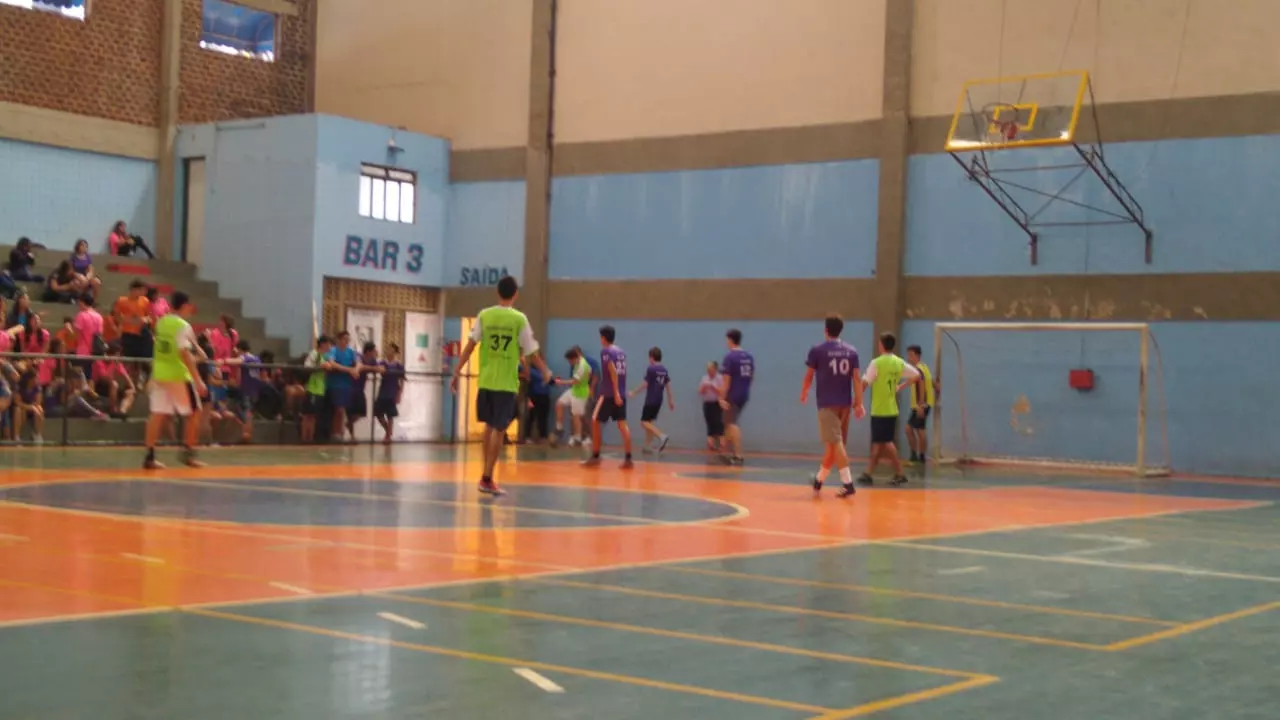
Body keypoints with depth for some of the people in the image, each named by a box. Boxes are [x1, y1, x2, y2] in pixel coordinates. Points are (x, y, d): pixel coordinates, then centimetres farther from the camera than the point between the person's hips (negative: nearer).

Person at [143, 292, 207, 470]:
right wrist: (197, 379, -23)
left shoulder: (161, 322, 10)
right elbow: (185, 353, -22)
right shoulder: (183, 325, -14)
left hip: (159, 373, 7)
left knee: (158, 414, 4)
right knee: (193, 413, 6)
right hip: (178, 375, -7)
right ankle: (188, 453, 4)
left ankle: (150, 455, -1)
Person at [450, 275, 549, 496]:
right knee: (499, 430, 1)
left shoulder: (484, 315, 1)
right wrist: (546, 372, 15)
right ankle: (487, 478, -2)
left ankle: (486, 475, 22)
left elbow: (470, 345, -2)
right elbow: (530, 352, -2)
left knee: (489, 425, 18)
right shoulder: (519, 319, -6)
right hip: (506, 382, -3)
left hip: (485, 380, 3)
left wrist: (457, 371, 4)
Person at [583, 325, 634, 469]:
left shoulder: (605, 351, -8)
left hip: (609, 394, -7)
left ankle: (595, 456, 6)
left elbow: (613, 371, -19)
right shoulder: (621, 352, 14)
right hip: (621, 394, 7)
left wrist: (615, 392, -24)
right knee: (622, 424, 3)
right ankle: (628, 458, -6)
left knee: (595, 422, 5)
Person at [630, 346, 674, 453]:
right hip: (658, 400, 8)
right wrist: (670, 400, 16)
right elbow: (668, 385, 11)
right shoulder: (664, 370, 9)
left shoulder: (650, 369, -12)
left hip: (650, 400, -8)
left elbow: (645, 384, -11)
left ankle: (662, 437, -26)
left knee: (644, 422, -7)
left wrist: (634, 393, 0)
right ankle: (646, 446, 15)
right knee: (650, 422, 15)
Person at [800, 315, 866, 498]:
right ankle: (819, 479, 29)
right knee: (833, 442, 15)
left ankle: (848, 483, -19)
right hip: (845, 403, 5)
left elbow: (809, 376, 5)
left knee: (835, 443, -9)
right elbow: (857, 378, -1)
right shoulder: (851, 351, 6)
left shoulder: (817, 350, -4)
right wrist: (859, 403, 0)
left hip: (827, 403, -5)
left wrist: (804, 394, 23)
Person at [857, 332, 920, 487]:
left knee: (886, 442, -2)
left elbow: (865, 383, -18)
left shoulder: (877, 363, -12)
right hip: (892, 409, 6)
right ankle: (868, 474, 13)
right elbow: (917, 376, 11)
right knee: (878, 443, 12)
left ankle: (900, 474, -4)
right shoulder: (899, 363, 6)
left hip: (879, 410, -6)